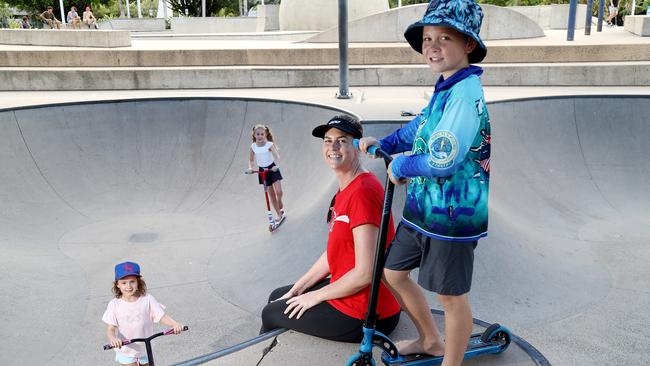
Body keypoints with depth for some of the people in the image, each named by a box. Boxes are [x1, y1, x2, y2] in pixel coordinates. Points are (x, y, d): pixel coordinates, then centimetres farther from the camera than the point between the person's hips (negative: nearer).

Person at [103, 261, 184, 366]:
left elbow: (162, 316, -12)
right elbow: (110, 329, -12)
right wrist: (112, 339, -34)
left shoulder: (147, 300, -11)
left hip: (145, 351, 2)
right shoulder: (114, 304, -11)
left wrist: (174, 324, -31)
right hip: (126, 352, -1)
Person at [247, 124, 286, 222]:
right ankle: (279, 214, 18)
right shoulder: (253, 146, -6)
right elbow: (251, 160, 4)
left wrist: (276, 165, -43)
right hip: (262, 170, 3)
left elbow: (277, 156, -25)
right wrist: (250, 167, -15)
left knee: (279, 191, -15)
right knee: (271, 194, 7)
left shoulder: (270, 145, -17)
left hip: (272, 169, -3)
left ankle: (281, 206, 20)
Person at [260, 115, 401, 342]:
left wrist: (316, 296, -12)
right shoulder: (345, 190, 8)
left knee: (270, 313, 8)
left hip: (363, 315, -9)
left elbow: (365, 274, -26)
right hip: (350, 293, 9)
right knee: (277, 297, 22)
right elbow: (333, 253, 12)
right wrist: (298, 289, 7)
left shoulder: (363, 192, -25)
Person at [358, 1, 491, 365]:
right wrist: (383, 143, 12)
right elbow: (421, 128, 24)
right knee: (394, 272, 20)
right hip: (422, 207, 10)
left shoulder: (466, 92, -22)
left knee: (452, 296, 6)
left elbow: (441, 161, -28)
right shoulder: (446, 88, 8)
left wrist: (399, 165, -11)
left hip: (452, 214, -10)